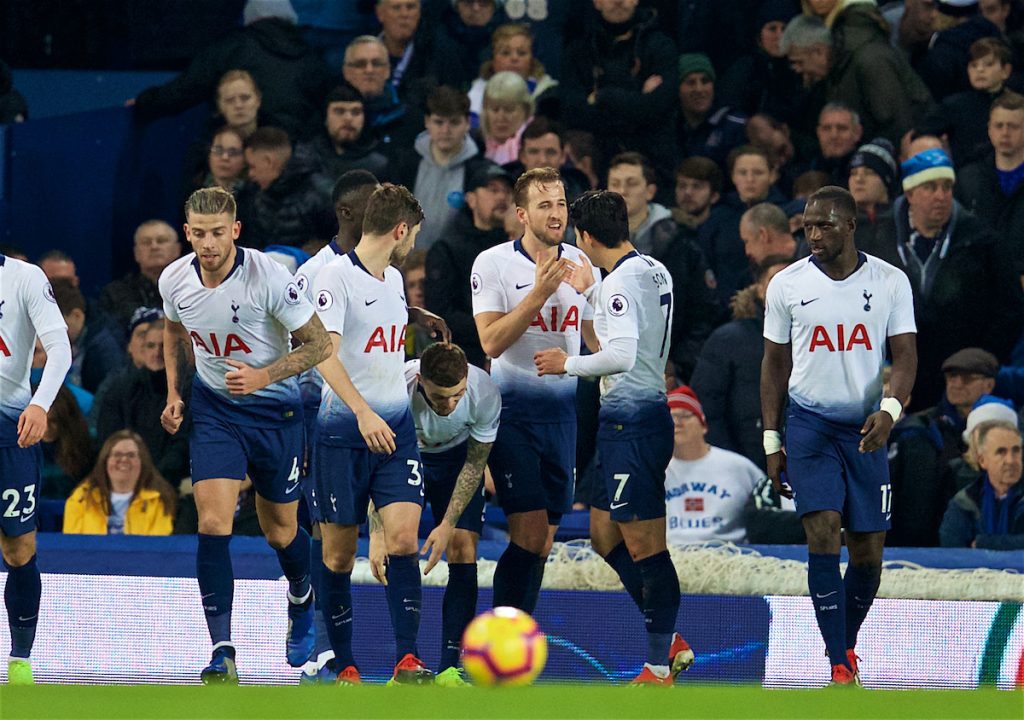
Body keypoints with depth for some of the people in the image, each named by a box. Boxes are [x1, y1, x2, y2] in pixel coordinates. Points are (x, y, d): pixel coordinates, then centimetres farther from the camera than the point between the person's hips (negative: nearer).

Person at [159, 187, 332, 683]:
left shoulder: (269, 278, -22)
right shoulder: (174, 280, -8)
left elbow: (318, 344, -14)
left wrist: (264, 376, -26)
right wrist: (174, 394, 5)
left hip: (275, 409, -2)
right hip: (213, 409, 2)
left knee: (280, 532, 10)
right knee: (213, 524, -16)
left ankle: (302, 601, 46)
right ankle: (221, 652, -16)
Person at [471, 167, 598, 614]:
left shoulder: (580, 264, 7)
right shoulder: (492, 263, -7)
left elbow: (598, 339, 16)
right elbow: (491, 342, -16)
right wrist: (539, 293, -22)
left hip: (562, 408, 5)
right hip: (512, 409, -5)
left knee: (544, 538, 5)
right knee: (530, 530, -14)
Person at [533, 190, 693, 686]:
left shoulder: (621, 282, -16)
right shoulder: (655, 272, 12)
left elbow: (622, 355, -27)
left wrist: (568, 363, -12)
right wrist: (589, 292, 28)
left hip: (631, 418, -10)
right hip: (643, 415, 10)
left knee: (644, 546, -5)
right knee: (605, 536, 17)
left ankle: (659, 668, -1)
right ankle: (669, 642, 20)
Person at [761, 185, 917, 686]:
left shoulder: (890, 282, 0)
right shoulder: (787, 284, 1)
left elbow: (905, 354, -2)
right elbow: (775, 363, 8)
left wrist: (890, 409, -21)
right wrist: (772, 441, 4)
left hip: (866, 428, 1)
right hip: (809, 424, -1)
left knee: (869, 552, 3)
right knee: (823, 532, -16)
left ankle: (847, 644, 28)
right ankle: (839, 666, -16)